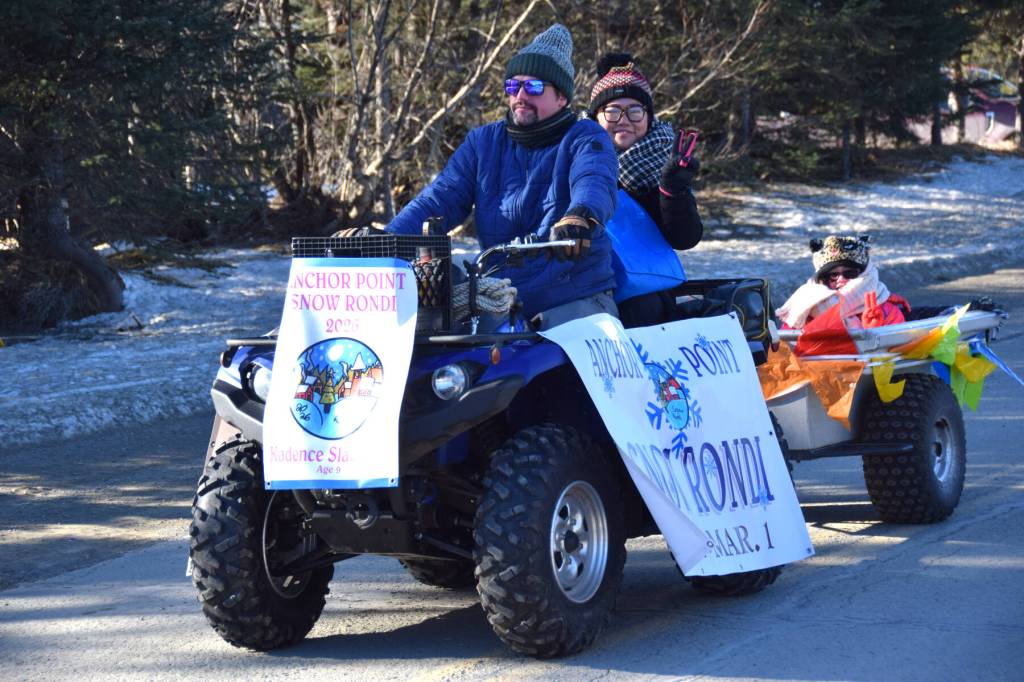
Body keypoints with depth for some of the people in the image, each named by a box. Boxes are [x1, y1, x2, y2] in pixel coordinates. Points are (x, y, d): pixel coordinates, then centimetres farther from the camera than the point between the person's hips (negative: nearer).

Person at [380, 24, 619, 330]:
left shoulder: (584, 138, 3)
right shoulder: (483, 141, 16)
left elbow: (594, 182, -20)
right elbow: (440, 199, 7)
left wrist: (582, 216, -46)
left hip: (574, 302, -3)